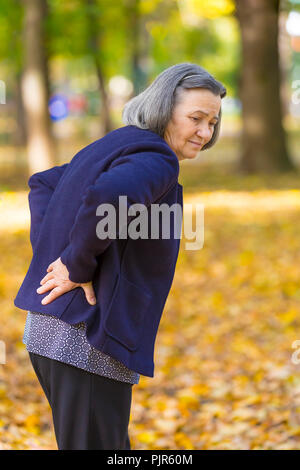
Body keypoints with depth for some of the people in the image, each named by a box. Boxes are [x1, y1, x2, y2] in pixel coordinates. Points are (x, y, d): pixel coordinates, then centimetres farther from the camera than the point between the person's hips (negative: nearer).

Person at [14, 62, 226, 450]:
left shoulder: (114, 148, 16)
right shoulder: (158, 159, -14)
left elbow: (43, 184, 27)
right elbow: (108, 199, -35)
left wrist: (49, 252, 13)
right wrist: (78, 267, -20)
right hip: (89, 339, -10)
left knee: (114, 447, 20)